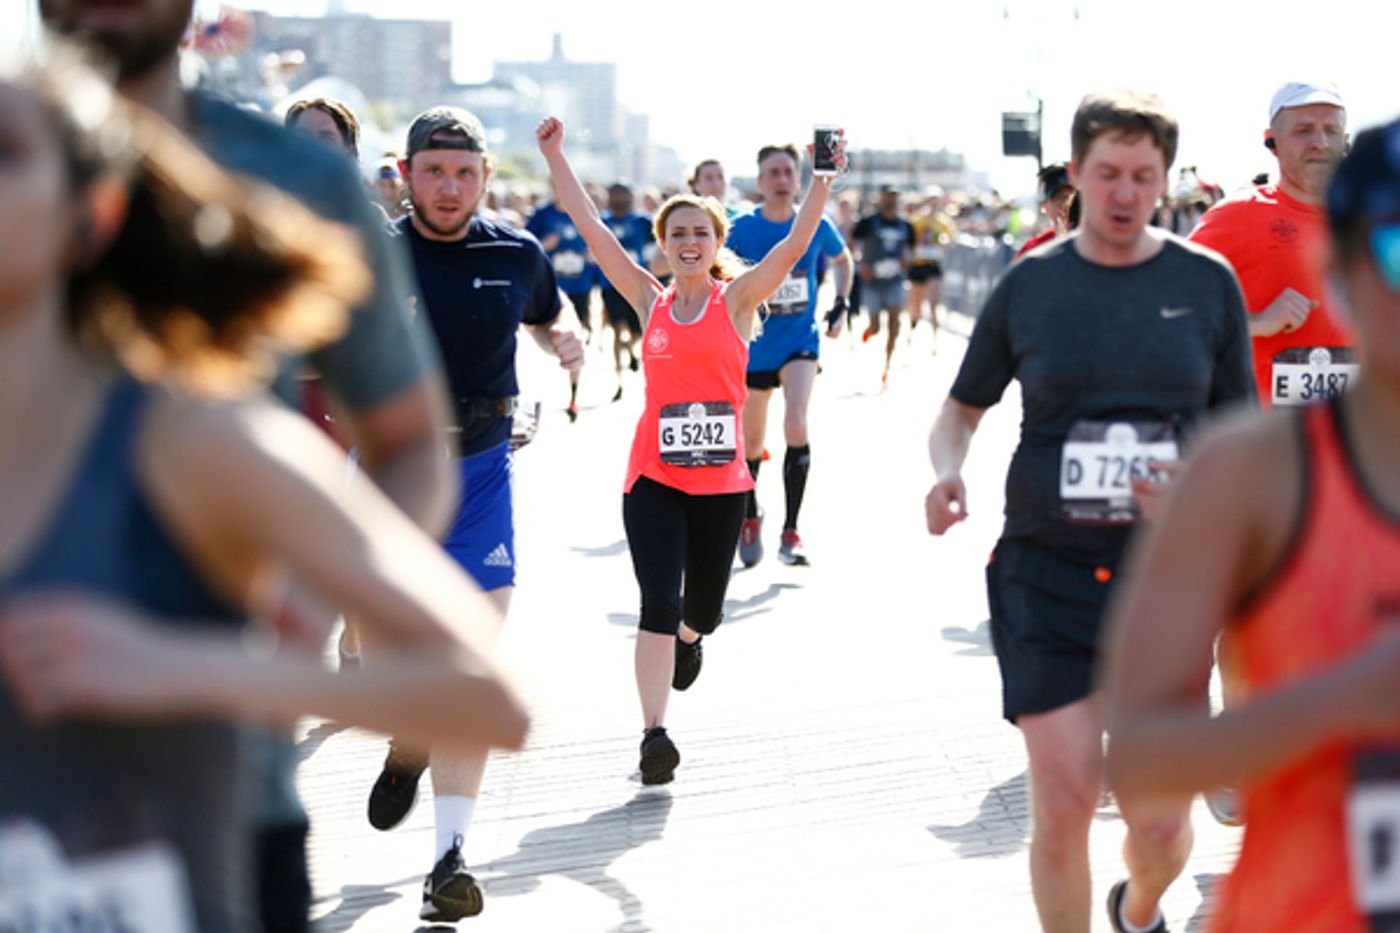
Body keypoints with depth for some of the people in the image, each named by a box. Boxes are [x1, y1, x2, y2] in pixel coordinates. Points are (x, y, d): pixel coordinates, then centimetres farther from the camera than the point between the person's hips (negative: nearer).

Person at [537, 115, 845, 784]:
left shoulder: (737, 300, 1)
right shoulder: (650, 302, 4)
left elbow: (795, 244, -10)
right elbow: (592, 230, 2)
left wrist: (824, 177, -19)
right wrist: (555, 158, 0)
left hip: (721, 479, 0)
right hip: (654, 476, 0)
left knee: (702, 609, 13)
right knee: (658, 605, -13)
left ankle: (688, 637, 50)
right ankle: (654, 734, -9)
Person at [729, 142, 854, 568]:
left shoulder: (816, 227, -5)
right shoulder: (741, 230, -10)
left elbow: (843, 260, 16)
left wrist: (841, 305, 6)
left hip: (800, 342, 0)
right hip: (753, 347, 1)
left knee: (796, 425, -23)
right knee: (751, 442, 12)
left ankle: (790, 533, -16)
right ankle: (750, 518, 40)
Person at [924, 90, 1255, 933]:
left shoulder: (1207, 283, 2)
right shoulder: (1029, 285, 3)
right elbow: (961, 412, 14)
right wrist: (947, 472, -8)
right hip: (1044, 577, 0)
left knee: (1160, 818, 1)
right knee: (1063, 808, -5)